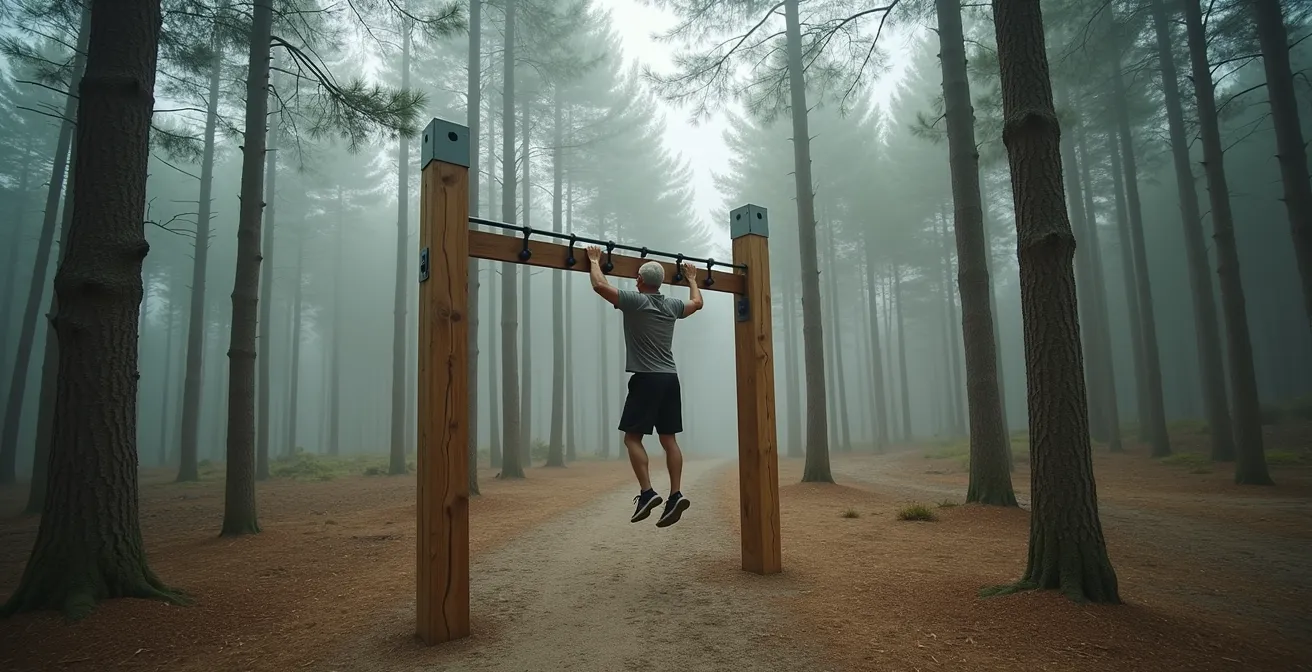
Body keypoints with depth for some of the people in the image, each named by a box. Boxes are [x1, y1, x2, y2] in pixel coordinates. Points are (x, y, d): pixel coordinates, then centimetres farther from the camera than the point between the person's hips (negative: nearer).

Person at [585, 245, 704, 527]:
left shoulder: (634, 300, -6)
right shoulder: (672, 305, 12)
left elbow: (599, 285, -12)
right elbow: (697, 302, 32)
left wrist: (595, 260, 5)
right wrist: (691, 279, 46)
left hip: (647, 379, -6)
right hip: (670, 378, 6)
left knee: (632, 437, -1)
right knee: (668, 439, 5)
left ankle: (647, 492, -10)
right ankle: (675, 495, 0)